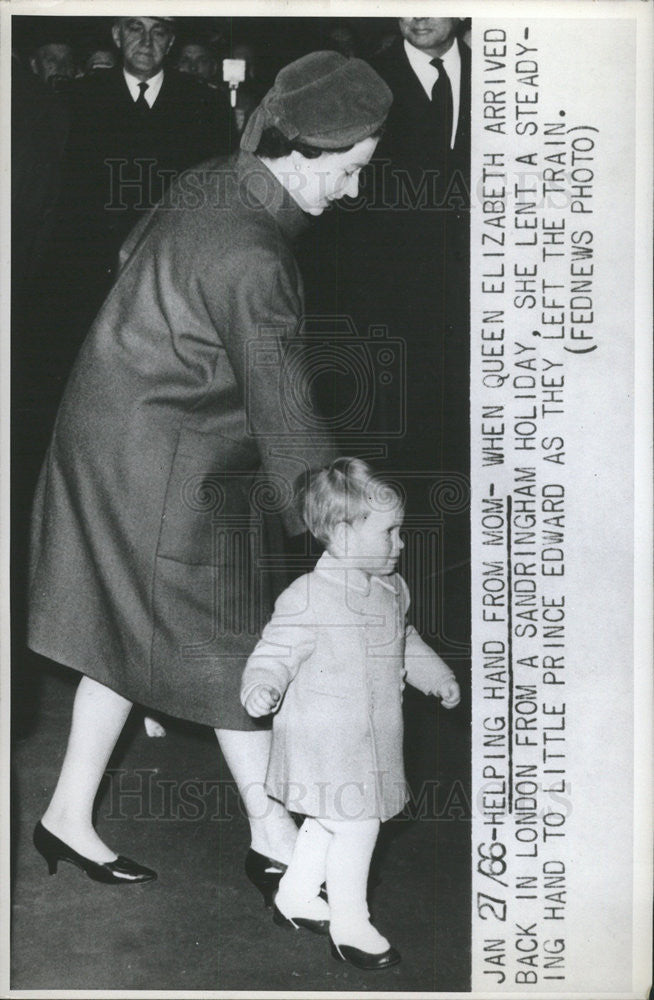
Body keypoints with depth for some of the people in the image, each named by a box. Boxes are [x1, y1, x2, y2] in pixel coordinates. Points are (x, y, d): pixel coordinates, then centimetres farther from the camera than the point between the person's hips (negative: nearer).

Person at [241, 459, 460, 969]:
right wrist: (262, 687, -38)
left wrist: (437, 675, 28)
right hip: (325, 740, -8)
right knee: (355, 825, -4)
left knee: (329, 822, 19)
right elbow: (276, 651, -20)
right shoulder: (308, 598, -20)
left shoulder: (391, 590, 6)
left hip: (372, 739, 8)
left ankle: (296, 897, 39)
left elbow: (404, 640, 24)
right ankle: (349, 924, 14)